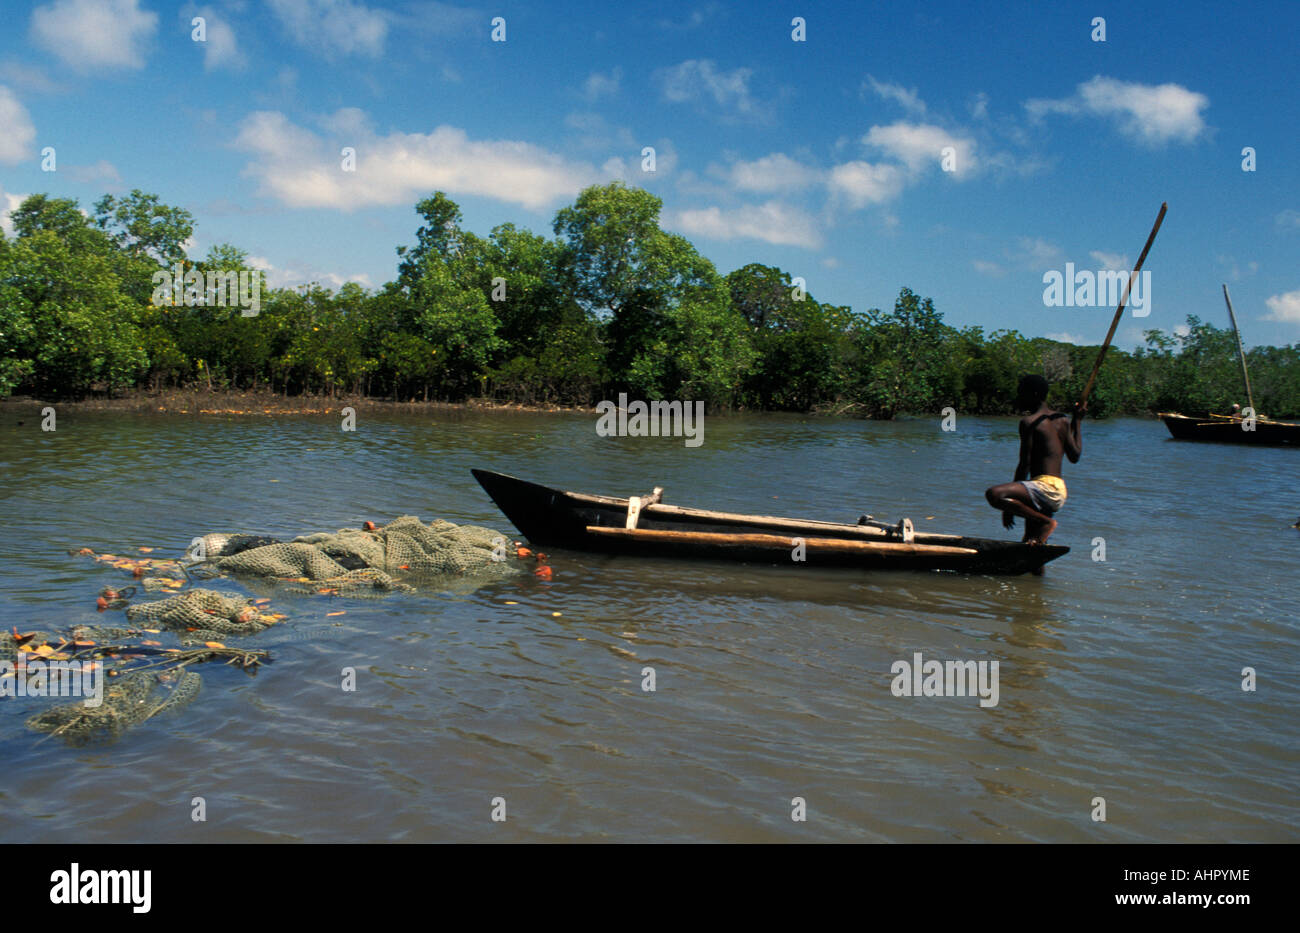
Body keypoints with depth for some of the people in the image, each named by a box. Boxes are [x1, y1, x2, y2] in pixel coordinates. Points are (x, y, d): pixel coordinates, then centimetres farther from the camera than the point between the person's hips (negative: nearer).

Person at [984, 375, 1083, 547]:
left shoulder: (1029, 422, -7)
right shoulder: (1061, 421, 15)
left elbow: (1025, 465, -11)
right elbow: (1075, 456, 21)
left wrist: (1009, 507, -8)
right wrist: (1077, 422, 31)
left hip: (1045, 486, -9)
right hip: (1060, 492, 10)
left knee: (994, 494, -29)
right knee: (1031, 546, 19)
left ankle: (1046, 522, -17)